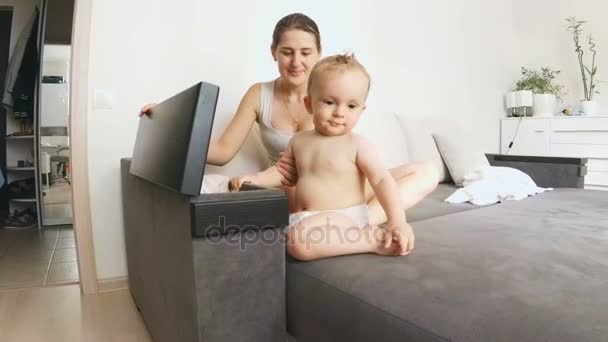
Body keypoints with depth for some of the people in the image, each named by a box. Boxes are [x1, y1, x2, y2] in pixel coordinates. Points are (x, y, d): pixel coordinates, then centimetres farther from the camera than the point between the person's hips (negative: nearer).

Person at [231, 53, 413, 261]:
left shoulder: (357, 145, -8)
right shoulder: (299, 140, 8)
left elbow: (383, 181, -12)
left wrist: (397, 222, -24)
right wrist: (255, 179, 4)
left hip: (343, 219, -6)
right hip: (303, 219, 7)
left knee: (299, 241, -35)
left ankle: (375, 240, -21)